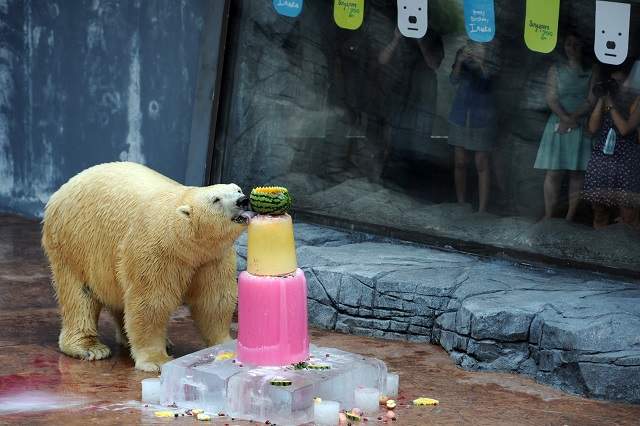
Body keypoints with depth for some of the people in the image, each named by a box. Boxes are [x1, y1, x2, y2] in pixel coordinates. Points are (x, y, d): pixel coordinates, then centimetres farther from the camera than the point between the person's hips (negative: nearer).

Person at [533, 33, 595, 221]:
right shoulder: (555, 70, 8)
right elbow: (551, 98, -2)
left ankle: (570, 217, 4)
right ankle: (548, 217, -3)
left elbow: (591, 101, -3)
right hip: (558, 125, 0)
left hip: (581, 127, 0)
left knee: (577, 172, -1)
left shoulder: (590, 72, 5)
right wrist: (565, 118, -16)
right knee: (553, 172, -5)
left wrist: (573, 118, -15)